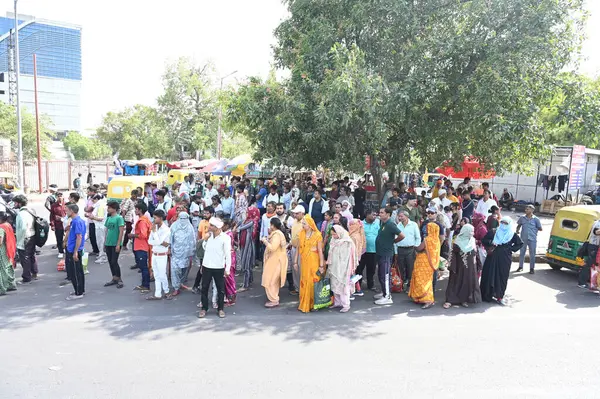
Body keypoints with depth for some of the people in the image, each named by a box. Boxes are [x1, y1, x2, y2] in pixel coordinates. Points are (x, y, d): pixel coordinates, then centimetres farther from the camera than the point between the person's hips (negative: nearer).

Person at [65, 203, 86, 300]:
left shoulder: (77, 221, -19)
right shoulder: (74, 221, 12)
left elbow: (79, 237, -23)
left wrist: (75, 252, -23)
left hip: (74, 251, -10)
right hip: (72, 250, 10)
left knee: (74, 273, -3)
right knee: (78, 271, 16)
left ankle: (78, 293, 4)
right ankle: (81, 290, 26)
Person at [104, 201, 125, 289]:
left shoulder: (119, 218, -11)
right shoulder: (108, 218, 10)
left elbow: (121, 231, -14)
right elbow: (107, 231, 17)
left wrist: (118, 244, -18)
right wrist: (104, 243, 14)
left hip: (115, 244, -7)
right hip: (108, 244, 7)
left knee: (114, 262, -5)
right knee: (110, 262, 11)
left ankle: (119, 279, 8)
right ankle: (114, 279, 22)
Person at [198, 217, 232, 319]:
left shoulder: (225, 238, -13)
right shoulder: (208, 235, 1)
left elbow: (228, 254, -12)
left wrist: (227, 269, -14)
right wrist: (205, 240, -6)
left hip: (219, 268, -4)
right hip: (206, 266, 4)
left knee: (220, 289, 8)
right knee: (204, 288, 10)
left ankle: (220, 309, 23)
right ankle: (204, 308, 24)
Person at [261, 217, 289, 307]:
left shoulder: (277, 235, -21)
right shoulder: (277, 233, 11)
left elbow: (272, 248, -29)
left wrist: (265, 241, -16)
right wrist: (269, 237, 8)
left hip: (275, 261, -10)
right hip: (274, 261, 10)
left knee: (270, 281, -4)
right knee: (273, 281, 18)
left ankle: (274, 300, 2)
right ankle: (274, 298, 27)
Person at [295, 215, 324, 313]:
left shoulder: (317, 235, -8)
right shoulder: (301, 234, 4)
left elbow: (320, 251, -8)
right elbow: (298, 249, 7)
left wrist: (321, 265, -10)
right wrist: (295, 262, 6)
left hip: (314, 262, -4)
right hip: (304, 262, 4)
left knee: (313, 282, 2)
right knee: (304, 282, 7)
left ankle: (313, 304, 14)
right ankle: (304, 304, 17)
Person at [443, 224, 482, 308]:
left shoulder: (473, 241, 4)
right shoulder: (458, 242, -9)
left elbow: (476, 254, 8)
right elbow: (453, 255, -10)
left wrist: (478, 266, 5)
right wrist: (453, 267, -15)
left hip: (471, 267, 4)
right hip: (460, 267, -4)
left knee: (468, 283, 6)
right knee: (456, 282, -1)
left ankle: (464, 300, 17)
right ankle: (450, 300, 1)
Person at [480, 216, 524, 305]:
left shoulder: (513, 235, 1)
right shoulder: (494, 232, 4)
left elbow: (520, 244, 10)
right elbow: (484, 240, 8)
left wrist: (511, 249, -1)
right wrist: (491, 242, -10)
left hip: (505, 259, -1)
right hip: (493, 257, 1)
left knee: (502, 276, 2)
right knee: (490, 275, 1)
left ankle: (499, 296, 10)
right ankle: (488, 294, 11)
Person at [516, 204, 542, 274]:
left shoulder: (536, 219, -4)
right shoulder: (522, 218, 2)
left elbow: (540, 229, 4)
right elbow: (518, 225, 15)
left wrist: (534, 229, -3)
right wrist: (517, 230, -1)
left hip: (532, 239, -2)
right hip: (523, 239, 2)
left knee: (532, 254, 5)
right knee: (522, 253, 10)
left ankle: (532, 268, 15)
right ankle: (520, 267, 22)